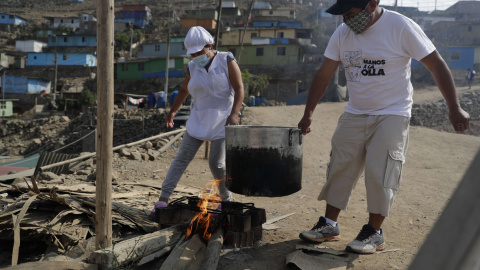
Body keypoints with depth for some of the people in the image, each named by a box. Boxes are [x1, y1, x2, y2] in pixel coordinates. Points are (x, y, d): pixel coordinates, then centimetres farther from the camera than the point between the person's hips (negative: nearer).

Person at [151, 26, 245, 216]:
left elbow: (239, 89, -11)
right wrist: (172, 111, 24)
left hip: (222, 120, -3)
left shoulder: (226, 61, -7)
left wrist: (234, 114, -23)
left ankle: (226, 199, 19)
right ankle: (163, 199, 4)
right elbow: (184, 90, 19)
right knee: (182, 158, -1)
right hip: (199, 120, 4)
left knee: (217, 163, -6)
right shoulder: (193, 67, 3)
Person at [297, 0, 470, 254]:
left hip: (392, 115, -4)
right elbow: (323, 75, 4)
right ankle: (329, 225, 16)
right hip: (354, 114, 5)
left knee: (379, 172, -8)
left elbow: (436, 65, -13)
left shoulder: (401, 27, -14)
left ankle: (374, 233, 9)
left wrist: (454, 108, -18)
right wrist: (308, 114, 5)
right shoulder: (342, 33, -1)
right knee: (339, 168, 4)